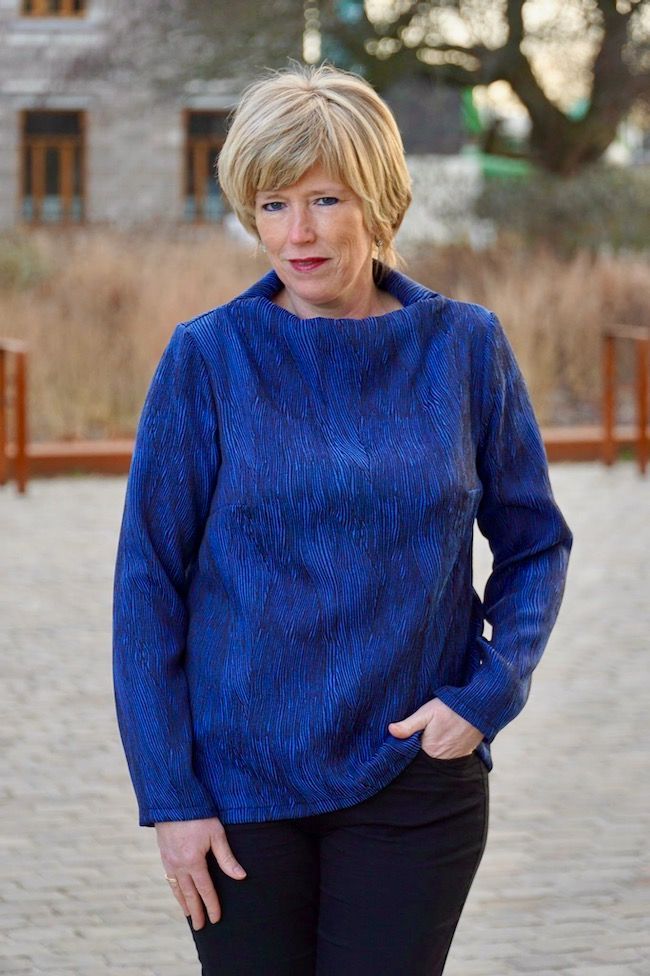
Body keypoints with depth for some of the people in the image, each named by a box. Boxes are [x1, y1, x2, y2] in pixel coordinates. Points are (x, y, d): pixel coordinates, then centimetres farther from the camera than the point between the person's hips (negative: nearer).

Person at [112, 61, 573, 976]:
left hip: (415, 781, 1)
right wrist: (168, 795, -6)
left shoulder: (465, 345, -1)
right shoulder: (208, 358, -4)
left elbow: (535, 543, 8)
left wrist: (490, 692, -7)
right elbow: (148, 580, -2)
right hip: (242, 778, 0)